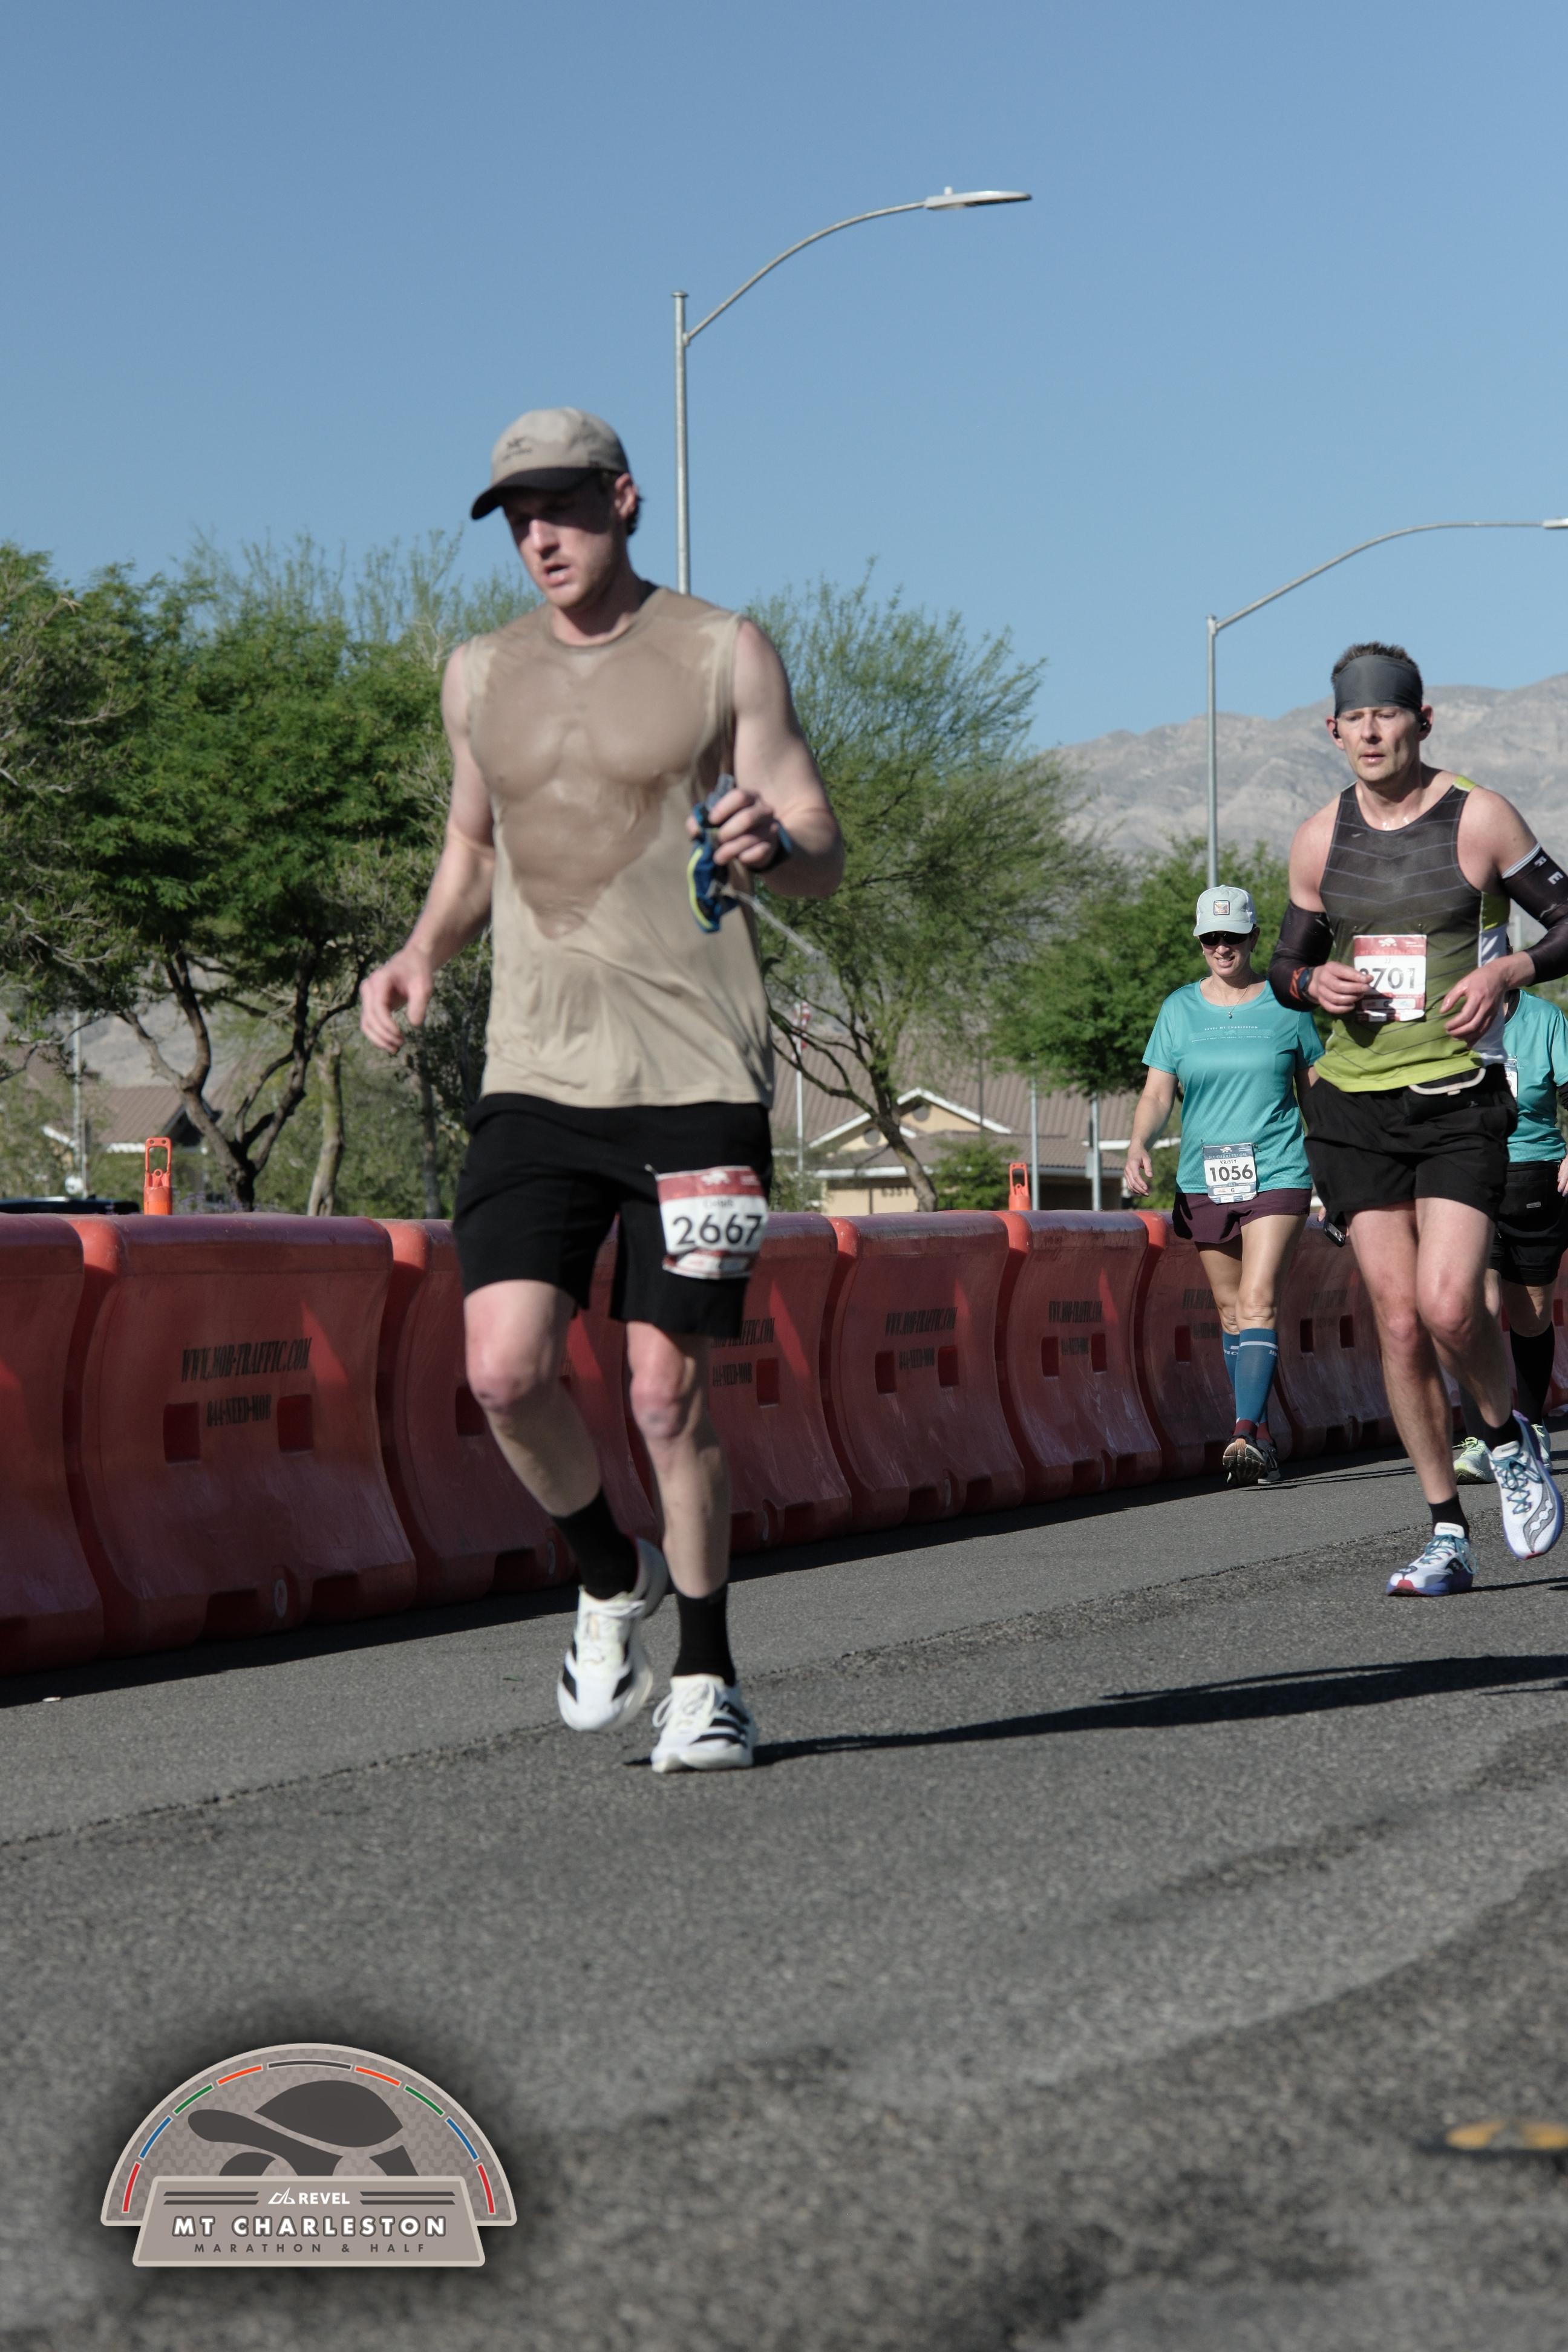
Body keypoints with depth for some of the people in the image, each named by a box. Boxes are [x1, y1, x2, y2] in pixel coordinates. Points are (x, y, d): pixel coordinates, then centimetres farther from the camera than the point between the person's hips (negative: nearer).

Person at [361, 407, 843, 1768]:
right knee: (506, 1369, -12)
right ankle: (611, 1576, 17)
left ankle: (708, 1677, 15)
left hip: (697, 1078, -3)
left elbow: (826, 865, 1)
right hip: (537, 1078, 3)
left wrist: (773, 843, -23)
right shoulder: (481, 678, 13)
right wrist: (422, 955, 6)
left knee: (667, 1393, -4)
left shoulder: (724, 656, 2)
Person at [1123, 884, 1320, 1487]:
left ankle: (1245, 1433, -24)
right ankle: (1261, 1438, 18)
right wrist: (1138, 1146, -17)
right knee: (1231, 1313, 8)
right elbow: (1157, 1093, 3)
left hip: (1277, 1173, -3)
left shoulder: (1286, 1004, 3)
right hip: (1204, 1180, 3)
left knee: (1258, 1302, -17)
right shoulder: (1180, 1008, 7)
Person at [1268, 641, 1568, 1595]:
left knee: (1449, 1305, -18)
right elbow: (1288, 961, 19)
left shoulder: (1481, 818, -3)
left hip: (1460, 1099, -3)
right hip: (1353, 1104, 3)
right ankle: (1448, 1535, 8)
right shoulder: (1319, 840, 8)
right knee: (1399, 1321, -1)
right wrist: (1314, 982, -4)